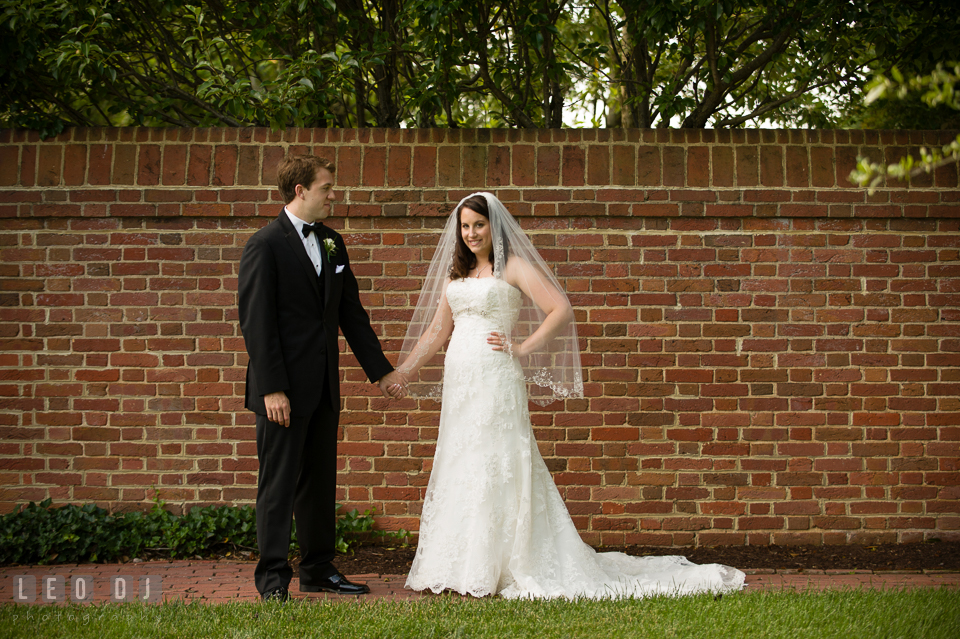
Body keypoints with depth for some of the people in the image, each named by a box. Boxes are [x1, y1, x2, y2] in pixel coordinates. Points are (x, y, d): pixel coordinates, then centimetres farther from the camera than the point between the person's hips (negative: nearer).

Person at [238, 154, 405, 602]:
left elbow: (351, 312, 17)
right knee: (278, 484, -2)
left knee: (320, 481, 12)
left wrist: (381, 370, 15)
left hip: (323, 387, 7)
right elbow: (256, 321, -14)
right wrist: (271, 389, -19)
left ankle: (319, 570, 21)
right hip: (283, 389, -7)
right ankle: (273, 577, 5)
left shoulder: (331, 243, 13)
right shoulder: (265, 244, -9)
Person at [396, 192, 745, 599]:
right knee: (457, 470, 6)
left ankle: (488, 572, -1)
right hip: (458, 382, 7)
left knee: (494, 467, -6)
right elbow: (436, 331, 21)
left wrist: (522, 348, -9)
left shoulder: (513, 267, -1)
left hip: (496, 381, -7)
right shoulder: (456, 274, 18)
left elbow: (561, 310, -7)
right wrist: (401, 372, 18)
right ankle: (455, 570, 12)